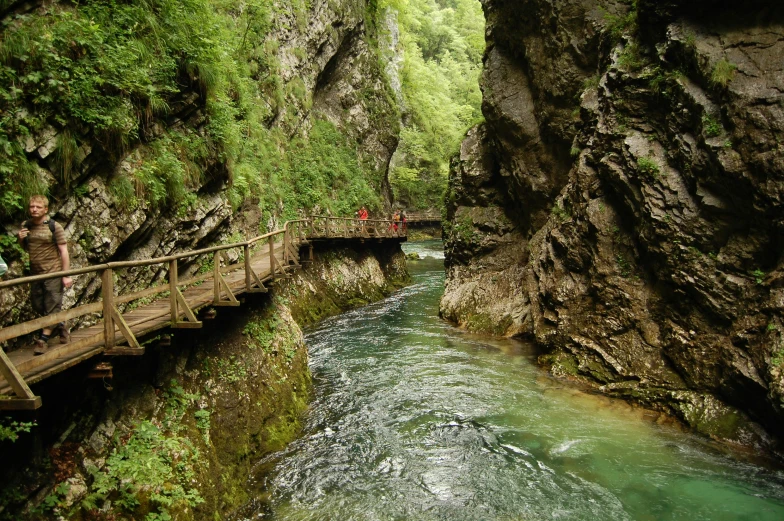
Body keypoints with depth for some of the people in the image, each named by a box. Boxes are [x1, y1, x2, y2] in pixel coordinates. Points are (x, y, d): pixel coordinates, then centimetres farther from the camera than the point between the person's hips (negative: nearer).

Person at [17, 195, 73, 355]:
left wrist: (66, 275, -14)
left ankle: (43, 339, 3)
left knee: (51, 307, -3)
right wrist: (20, 239, -5)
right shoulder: (25, 225, 5)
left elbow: (63, 251, -10)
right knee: (37, 305, 14)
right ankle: (61, 325, 33)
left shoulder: (54, 227, -10)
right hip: (35, 273, 6)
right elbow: (25, 248, 20)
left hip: (53, 272, -6)